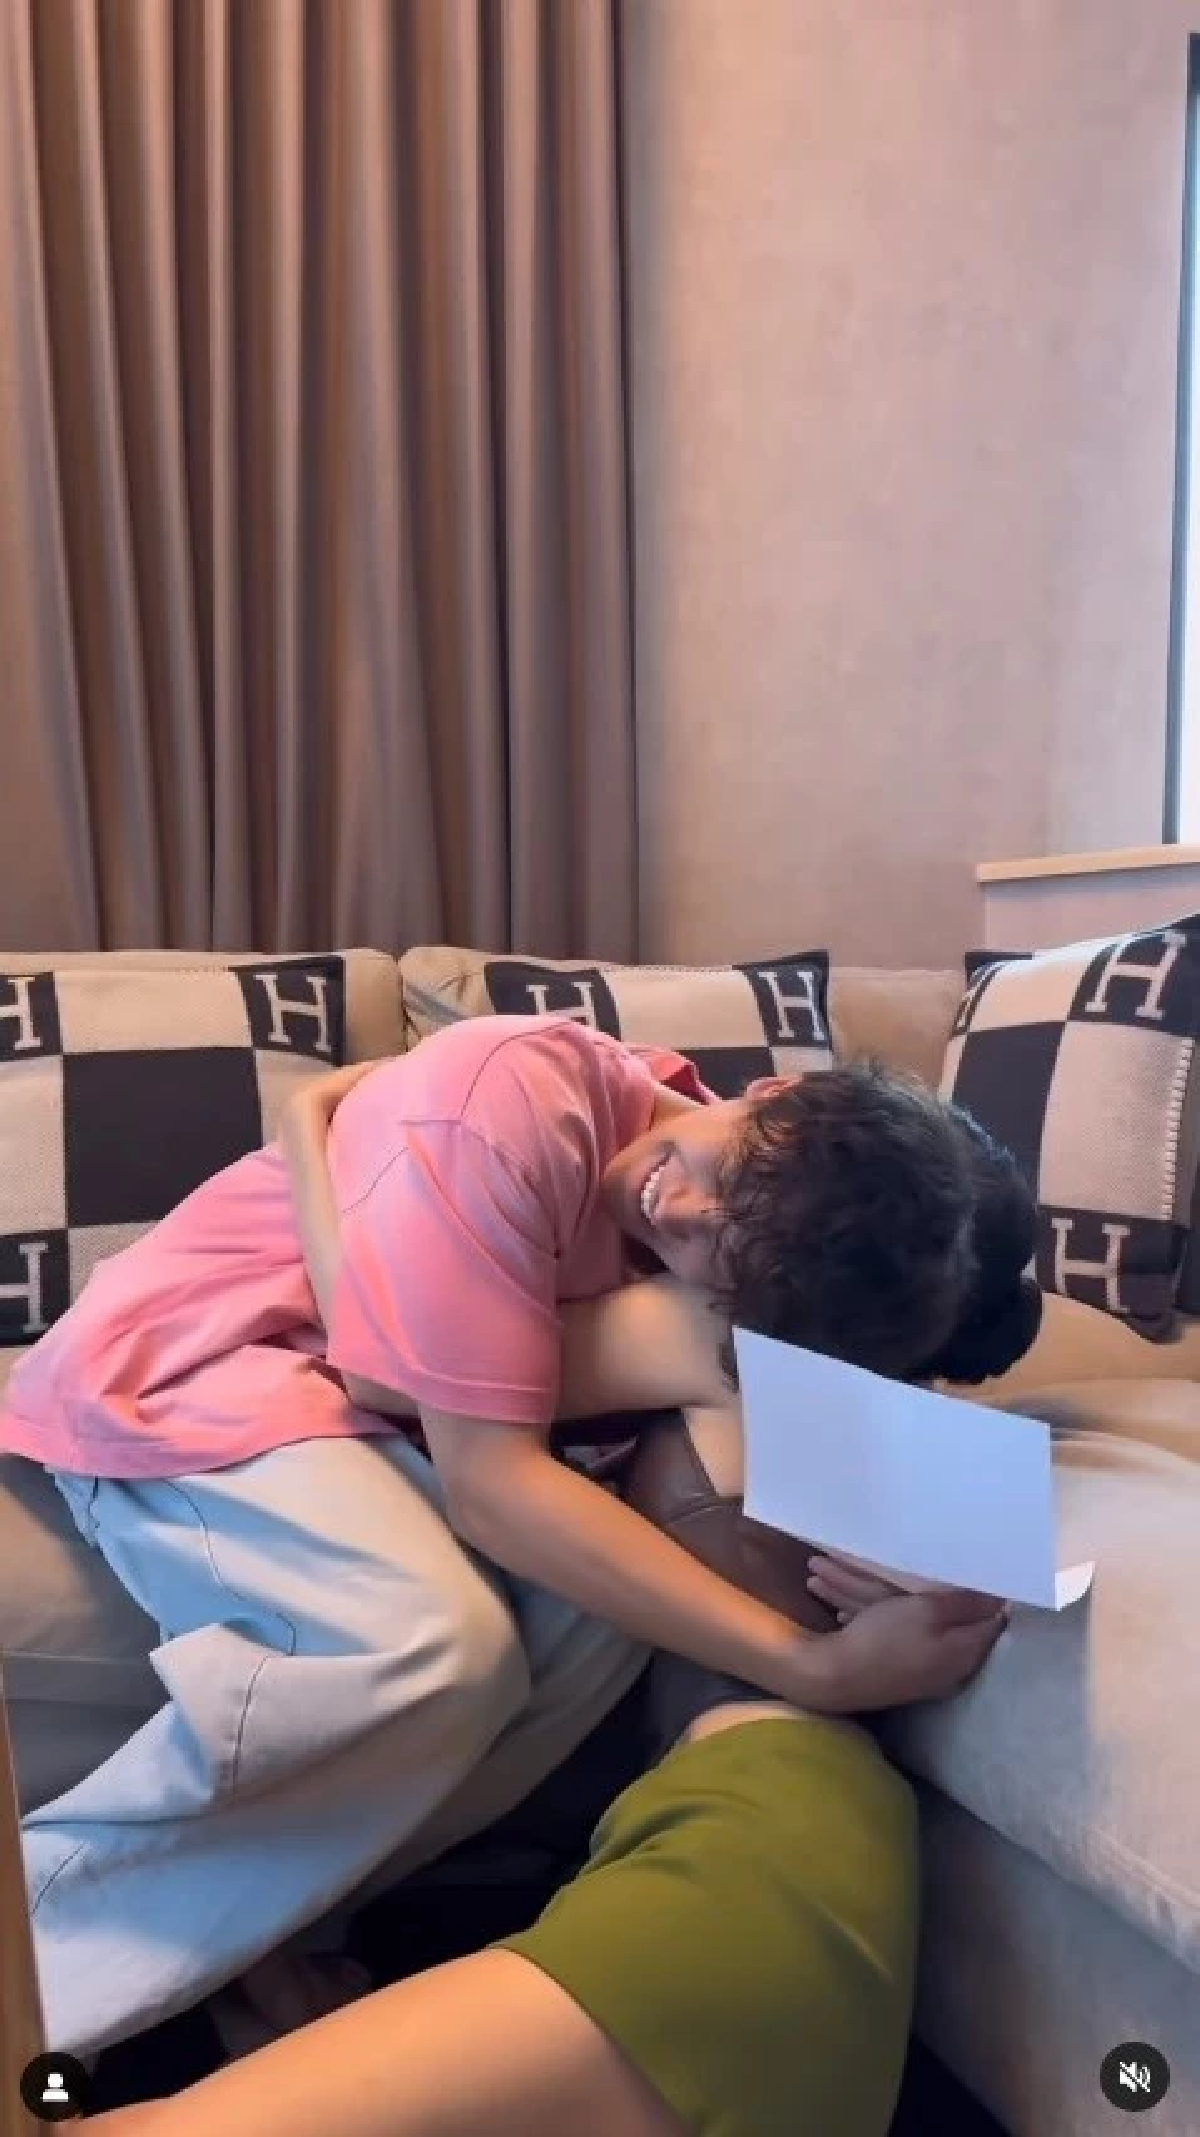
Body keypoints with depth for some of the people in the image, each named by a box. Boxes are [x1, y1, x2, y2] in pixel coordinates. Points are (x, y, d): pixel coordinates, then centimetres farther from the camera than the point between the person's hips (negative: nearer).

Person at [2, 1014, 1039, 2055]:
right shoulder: (512, 1101, -30)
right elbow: (489, 1481, -32)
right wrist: (813, 1669, -37)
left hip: (354, 1401, 6)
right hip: (176, 1372, -6)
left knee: (596, 1609, -20)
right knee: (434, 1649, -31)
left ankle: (267, 1920, -6)